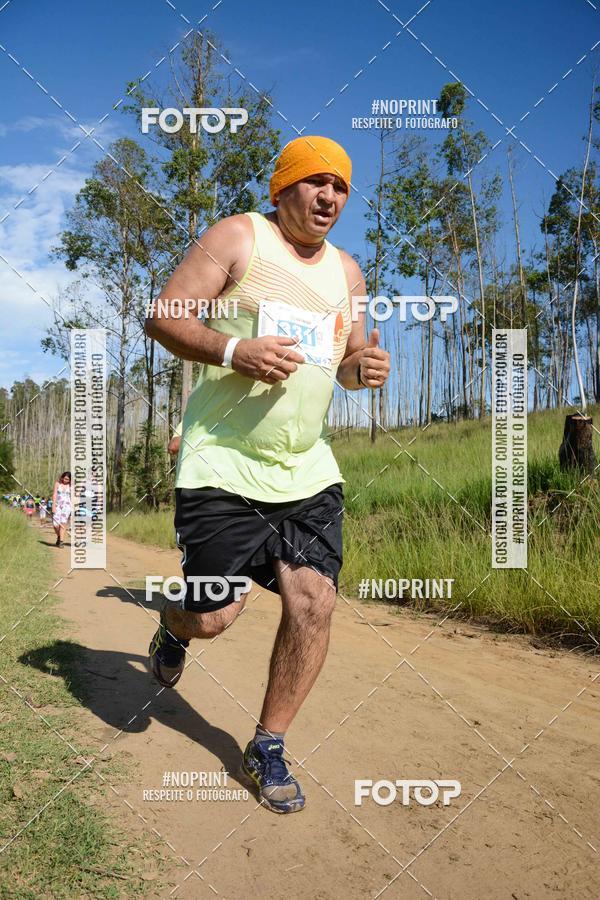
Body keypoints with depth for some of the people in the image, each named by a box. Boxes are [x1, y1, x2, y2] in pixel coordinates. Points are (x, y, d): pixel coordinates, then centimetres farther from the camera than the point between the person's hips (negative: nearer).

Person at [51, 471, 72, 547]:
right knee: (55, 524, -5)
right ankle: (58, 537, 23)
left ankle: (61, 541, -4)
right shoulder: (57, 484, 5)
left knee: (63, 523, -9)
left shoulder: (71, 486, 3)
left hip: (67, 505, -1)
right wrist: (53, 506, -7)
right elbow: (54, 495, 1)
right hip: (58, 505, 1)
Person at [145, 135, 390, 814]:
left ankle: (267, 748, 14)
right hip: (221, 463, -4)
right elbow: (162, 317, -6)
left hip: (307, 470, 5)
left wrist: (366, 367, -3)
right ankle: (174, 624, 36)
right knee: (214, 616, -4)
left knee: (314, 600, -7)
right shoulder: (237, 237, -1)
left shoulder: (347, 270, 15)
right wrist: (233, 350, -23)